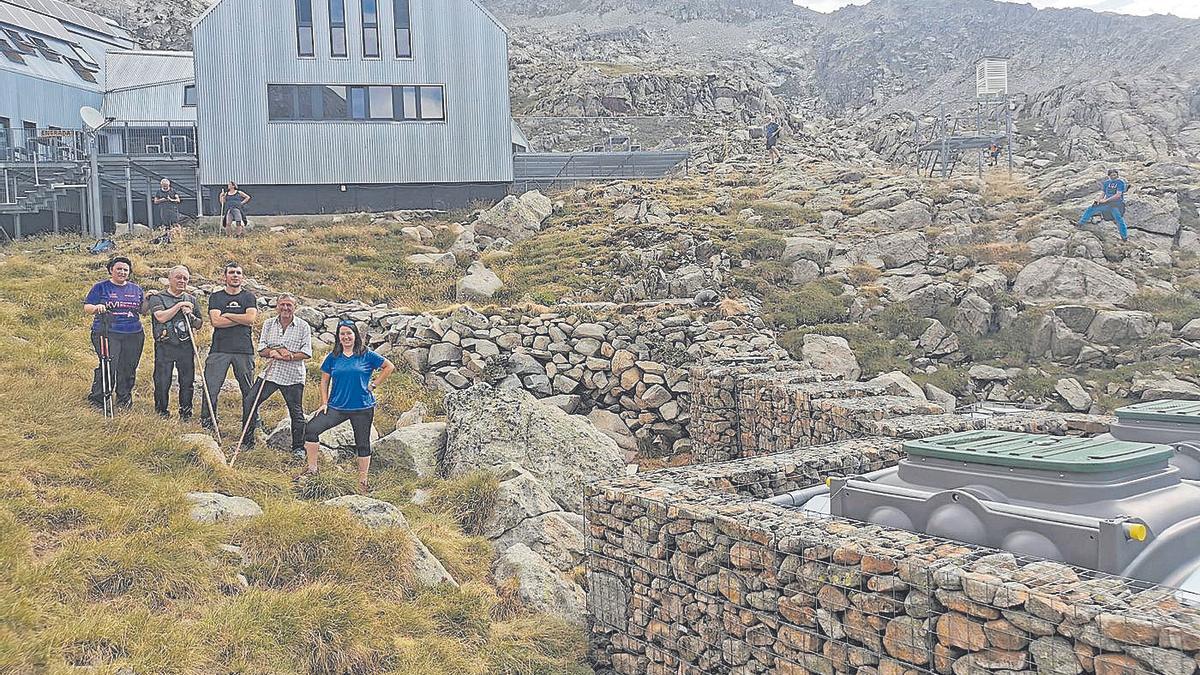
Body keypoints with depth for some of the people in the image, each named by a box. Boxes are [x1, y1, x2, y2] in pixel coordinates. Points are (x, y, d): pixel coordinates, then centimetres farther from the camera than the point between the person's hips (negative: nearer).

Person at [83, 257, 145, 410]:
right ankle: (97, 399, -2)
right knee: (108, 367, -13)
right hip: (107, 333, -4)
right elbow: (87, 307, 2)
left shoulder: (136, 289, 17)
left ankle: (124, 400, 18)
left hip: (133, 335, 4)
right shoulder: (101, 287, 6)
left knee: (128, 369, 5)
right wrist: (97, 308, -20)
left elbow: (143, 310, 22)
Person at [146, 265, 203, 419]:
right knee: (162, 382, 1)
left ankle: (186, 415, 14)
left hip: (186, 347, 3)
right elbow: (161, 317, -14)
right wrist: (179, 305, -10)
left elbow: (198, 325, 16)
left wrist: (191, 316, -4)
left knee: (188, 382, 4)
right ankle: (161, 412, 14)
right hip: (164, 347, -3)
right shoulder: (157, 298, 4)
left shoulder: (191, 300, 16)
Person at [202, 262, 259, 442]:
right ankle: (205, 425, 6)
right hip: (219, 349, 0)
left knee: (249, 392, 0)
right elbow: (215, 321, -4)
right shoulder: (216, 297, 12)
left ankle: (249, 432, 7)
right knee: (210, 389, -5)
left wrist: (226, 315, -3)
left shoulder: (249, 297, 11)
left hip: (244, 350, 0)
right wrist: (241, 319, -4)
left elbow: (251, 318, -7)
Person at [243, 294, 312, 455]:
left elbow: (307, 353, -7)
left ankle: (298, 447, 18)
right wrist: (274, 351, -17)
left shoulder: (303, 326, -2)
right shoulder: (269, 324, 7)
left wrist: (289, 356, -21)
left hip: (293, 376, -3)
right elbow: (261, 350, 3)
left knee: (296, 412, 4)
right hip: (270, 373, 3)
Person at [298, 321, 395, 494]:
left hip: (363, 408, -2)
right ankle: (311, 468, 2)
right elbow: (325, 380, 12)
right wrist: (324, 402, 2)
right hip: (337, 406, 2)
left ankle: (362, 482, 19)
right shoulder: (333, 357, 6)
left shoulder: (367, 355, -2)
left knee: (363, 444, 6)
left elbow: (389, 367, 2)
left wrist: (374, 385, -2)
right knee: (311, 429, -13)